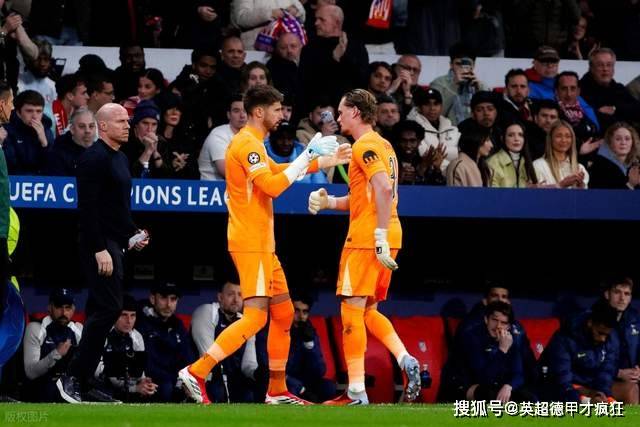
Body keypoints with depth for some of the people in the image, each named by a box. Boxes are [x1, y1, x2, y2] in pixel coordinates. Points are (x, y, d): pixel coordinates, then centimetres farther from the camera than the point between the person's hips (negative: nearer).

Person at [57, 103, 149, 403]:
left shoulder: (119, 158, 18)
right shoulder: (94, 158, -13)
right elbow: (87, 208, -19)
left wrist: (132, 234, 15)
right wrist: (99, 249, -23)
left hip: (115, 244, 10)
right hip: (100, 245, -10)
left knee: (100, 311, 9)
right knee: (109, 308, -16)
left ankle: (83, 382, 10)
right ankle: (73, 377, -14)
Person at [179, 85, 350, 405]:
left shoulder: (252, 144, 18)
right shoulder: (247, 144, -14)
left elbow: (276, 172, 34)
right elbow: (272, 185, -23)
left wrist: (325, 161, 31)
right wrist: (306, 157, -15)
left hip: (262, 244, 11)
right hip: (251, 243, -11)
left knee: (283, 312, 13)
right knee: (255, 316, -17)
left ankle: (277, 390, 18)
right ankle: (196, 372, -20)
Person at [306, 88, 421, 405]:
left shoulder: (365, 145, -10)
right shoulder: (382, 145, 20)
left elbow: (383, 189, -24)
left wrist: (380, 235, -27)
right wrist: (329, 202, 13)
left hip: (367, 238, -10)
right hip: (386, 239, 10)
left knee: (352, 309, -6)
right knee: (367, 310, 17)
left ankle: (356, 393, -8)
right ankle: (406, 361, -2)